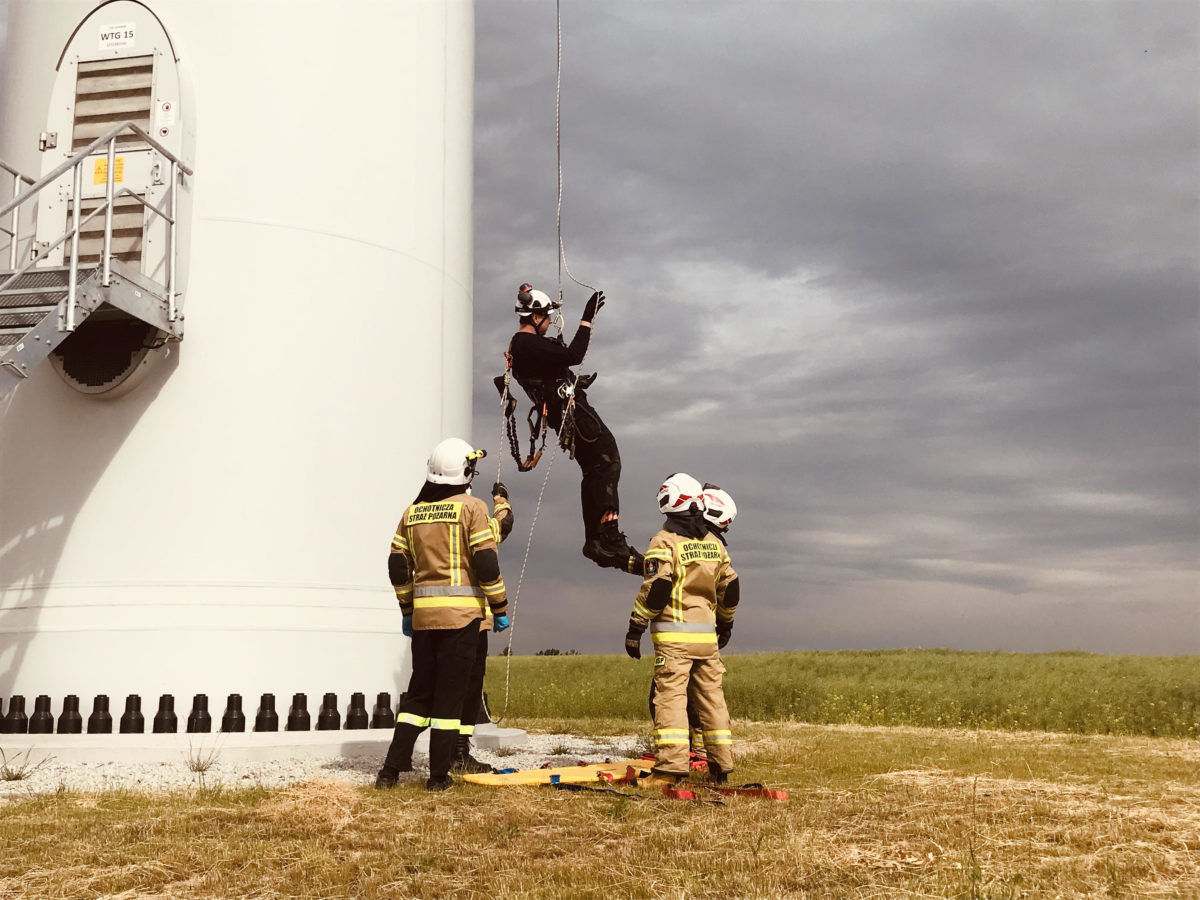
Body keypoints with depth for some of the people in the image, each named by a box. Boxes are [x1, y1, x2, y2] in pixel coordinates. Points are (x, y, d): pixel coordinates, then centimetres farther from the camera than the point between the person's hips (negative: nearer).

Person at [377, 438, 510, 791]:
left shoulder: (413, 511, 10)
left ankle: (392, 769, 10)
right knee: (450, 694, 1)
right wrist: (500, 608, -2)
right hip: (462, 612, -5)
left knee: (419, 690, 13)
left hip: (424, 614, 5)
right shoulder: (471, 507, -6)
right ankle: (439, 775, 4)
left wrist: (407, 609, 20)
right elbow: (486, 563, -11)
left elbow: (398, 566, 10)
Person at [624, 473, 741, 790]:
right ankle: (722, 764, 16)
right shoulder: (714, 542, 12)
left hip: (673, 635, -6)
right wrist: (725, 623, 31)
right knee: (711, 696, 11)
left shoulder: (665, 541, -9)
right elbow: (730, 587, 17)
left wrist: (635, 629, -11)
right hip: (706, 634, 6)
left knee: (670, 695, -8)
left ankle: (670, 766, -14)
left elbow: (655, 589, -16)